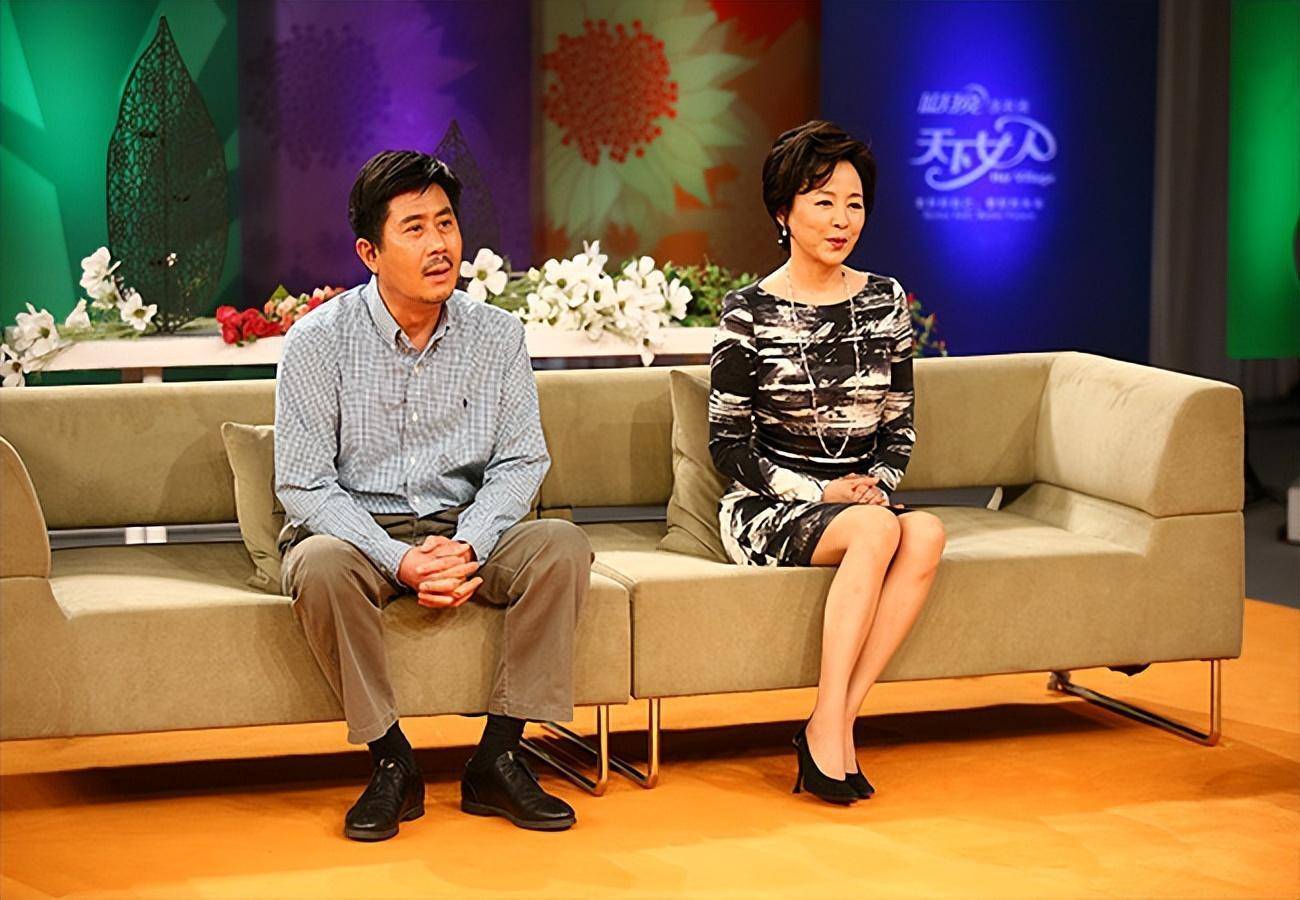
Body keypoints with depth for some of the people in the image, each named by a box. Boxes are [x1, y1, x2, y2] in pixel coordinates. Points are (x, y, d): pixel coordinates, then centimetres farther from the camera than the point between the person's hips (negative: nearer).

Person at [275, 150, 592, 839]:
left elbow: (521, 461, 0)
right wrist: (400, 560, -26)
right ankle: (391, 762, -19)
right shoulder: (319, 341, -9)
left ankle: (496, 759, -18)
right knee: (320, 567, -36)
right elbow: (302, 483, -12)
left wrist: (466, 545, -20)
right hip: (354, 527, -2)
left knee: (562, 545, -24)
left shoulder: (497, 336, 1)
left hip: (464, 528, 3)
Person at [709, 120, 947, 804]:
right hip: (768, 511, -4)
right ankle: (831, 725, -32)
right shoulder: (748, 312, -3)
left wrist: (877, 483, -4)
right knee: (877, 529, -35)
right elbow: (729, 446, -3)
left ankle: (835, 721, -29)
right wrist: (822, 491, -12)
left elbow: (899, 425, 15)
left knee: (927, 533, -31)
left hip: (861, 498, 4)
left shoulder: (885, 301, 10)